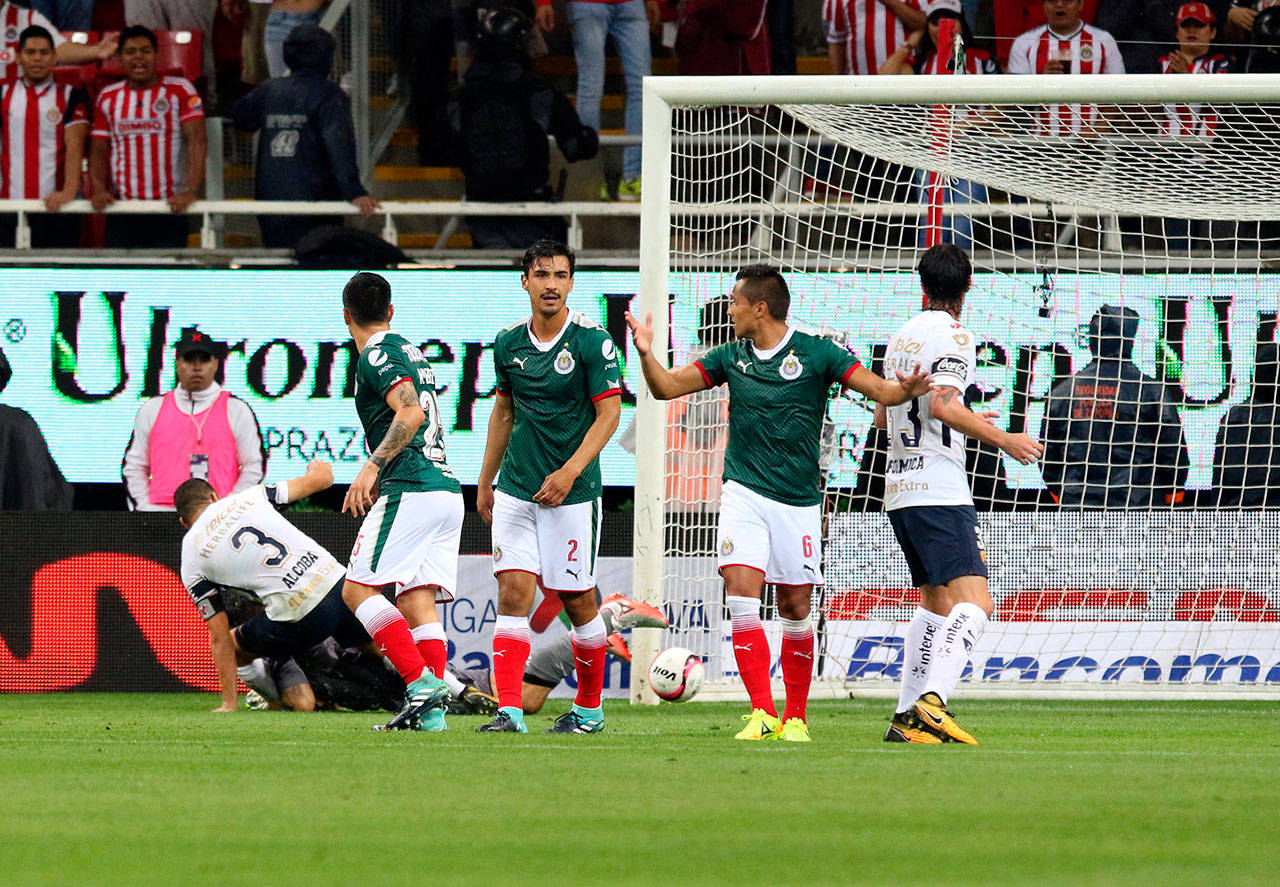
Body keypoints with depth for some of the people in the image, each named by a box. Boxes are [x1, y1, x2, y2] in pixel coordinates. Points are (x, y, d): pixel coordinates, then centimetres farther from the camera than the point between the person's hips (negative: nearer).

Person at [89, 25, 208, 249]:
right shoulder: (108, 97, 11)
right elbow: (98, 149, 10)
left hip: (170, 207, -3)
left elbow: (198, 141, -7)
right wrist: (99, 189, -9)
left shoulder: (179, 91, 1)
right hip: (121, 211, 3)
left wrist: (190, 191, -20)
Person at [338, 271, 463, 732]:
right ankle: (431, 710, -7)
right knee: (418, 602, 4)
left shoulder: (378, 354, -5)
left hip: (411, 492, -9)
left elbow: (411, 414, -20)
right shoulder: (408, 350, 23)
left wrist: (373, 465, -22)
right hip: (446, 488, 9)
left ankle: (421, 681, -22)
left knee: (358, 588, -9)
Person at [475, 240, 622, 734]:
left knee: (577, 600, 5)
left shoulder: (592, 342, -9)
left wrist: (570, 471, -20)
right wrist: (485, 481, 19)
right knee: (513, 592, -8)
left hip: (573, 492, -4)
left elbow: (609, 414, -10)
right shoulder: (509, 344, 6)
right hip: (516, 490, 4)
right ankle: (509, 710, -13)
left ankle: (589, 708, 22)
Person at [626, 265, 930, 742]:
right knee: (741, 594, -15)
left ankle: (795, 717, 19)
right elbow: (667, 386, 8)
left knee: (795, 608, 5)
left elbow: (879, 389, -8)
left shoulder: (816, 353, -4)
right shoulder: (731, 357, 7)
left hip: (798, 501, -2)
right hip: (744, 493, 2)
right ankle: (762, 713, -16)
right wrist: (647, 354, -11)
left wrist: (906, 390, -30)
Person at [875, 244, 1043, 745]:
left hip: (899, 489, 9)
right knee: (973, 602, -16)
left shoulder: (901, 337, 17)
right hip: (938, 489, -9)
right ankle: (932, 702, -34)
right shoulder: (954, 336, -7)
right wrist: (1002, 439, -13)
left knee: (935, 600, 18)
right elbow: (941, 403, -20)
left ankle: (908, 718, 13)